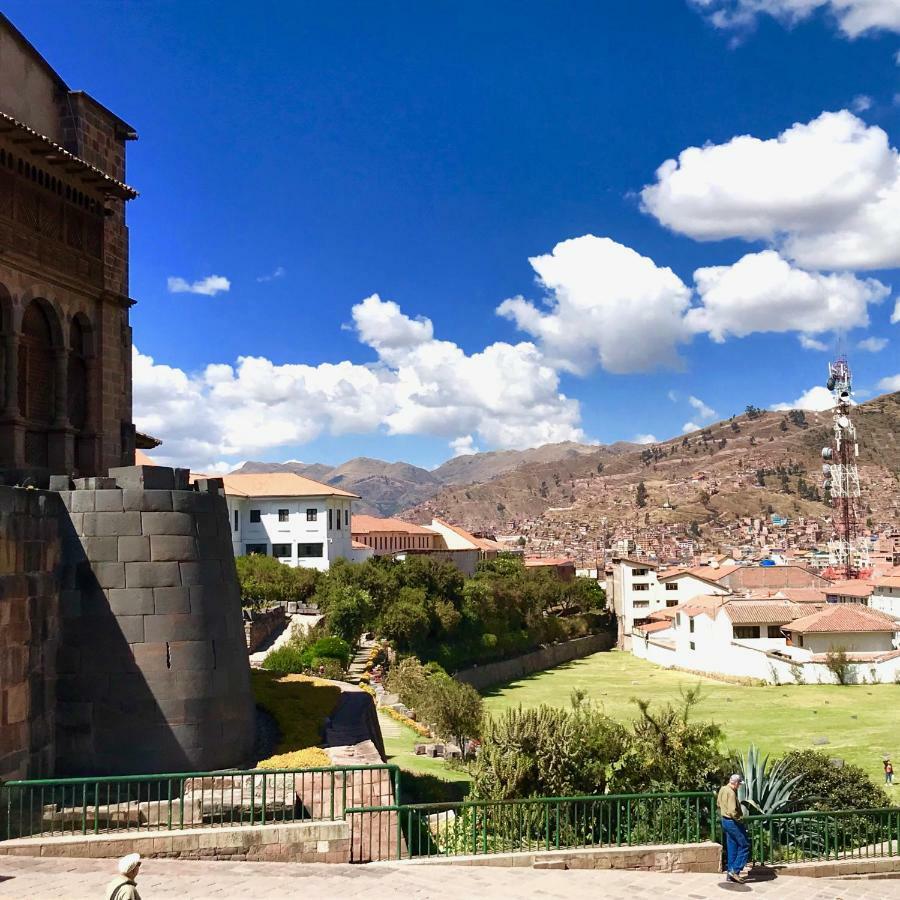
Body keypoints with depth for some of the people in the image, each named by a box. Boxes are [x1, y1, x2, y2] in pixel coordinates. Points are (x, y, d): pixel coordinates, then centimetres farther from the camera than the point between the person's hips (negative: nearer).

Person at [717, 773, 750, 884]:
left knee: (732, 848, 15)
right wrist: (740, 819, -13)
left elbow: (718, 803, 20)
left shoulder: (722, 789, 7)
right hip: (733, 822, -10)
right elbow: (733, 811, -28)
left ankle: (731, 873, 19)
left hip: (725, 820, 10)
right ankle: (735, 871, -3)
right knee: (744, 846, 0)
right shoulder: (731, 793, -24)